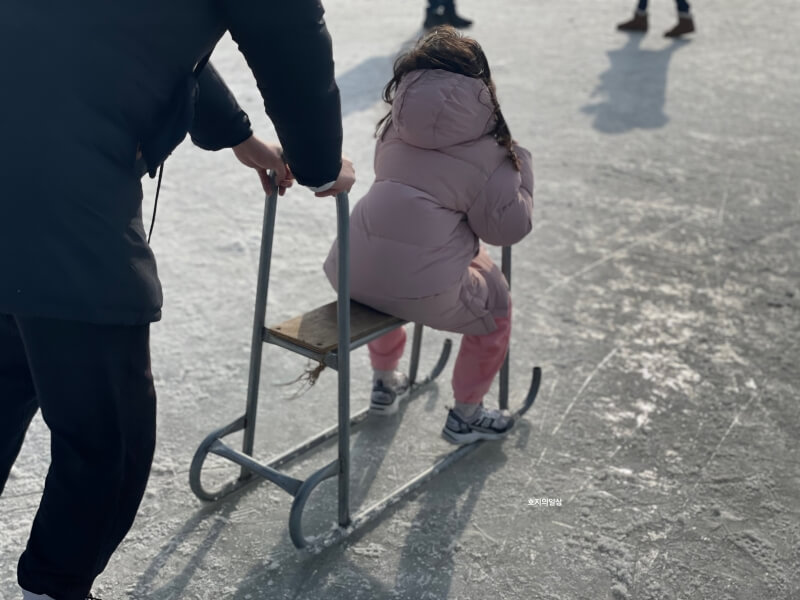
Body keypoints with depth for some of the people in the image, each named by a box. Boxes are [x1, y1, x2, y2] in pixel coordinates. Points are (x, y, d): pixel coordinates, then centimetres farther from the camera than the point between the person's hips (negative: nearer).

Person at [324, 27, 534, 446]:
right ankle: (466, 417, 33)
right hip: (421, 291, -6)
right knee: (495, 305, 24)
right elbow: (507, 226, -1)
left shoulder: (394, 126, 13)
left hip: (350, 274, 6)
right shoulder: (485, 144, -3)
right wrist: (519, 162, 12)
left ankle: (384, 383, 55)